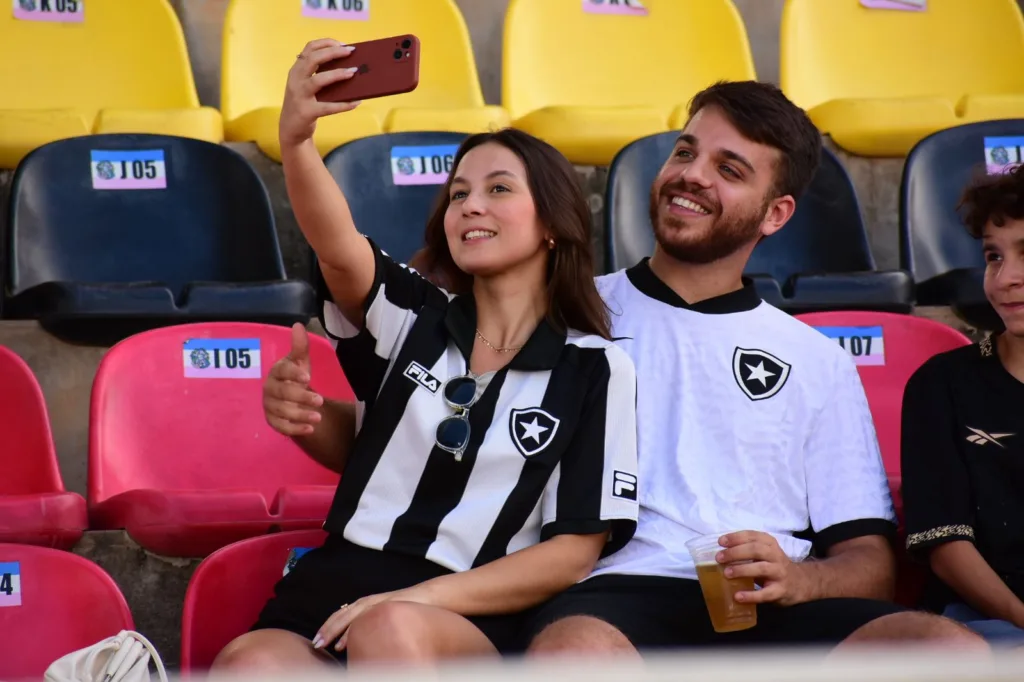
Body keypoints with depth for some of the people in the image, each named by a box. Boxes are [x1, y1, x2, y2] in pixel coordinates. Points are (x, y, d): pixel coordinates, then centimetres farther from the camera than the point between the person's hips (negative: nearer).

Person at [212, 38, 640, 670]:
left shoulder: (596, 369, 8)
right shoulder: (413, 318, 16)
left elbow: (576, 550, 4)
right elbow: (338, 249, -6)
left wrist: (422, 597, -10)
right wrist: (295, 137, -28)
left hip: (475, 617, -2)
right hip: (339, 578, 2)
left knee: (390, 631, -38)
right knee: (250, 664, -34)